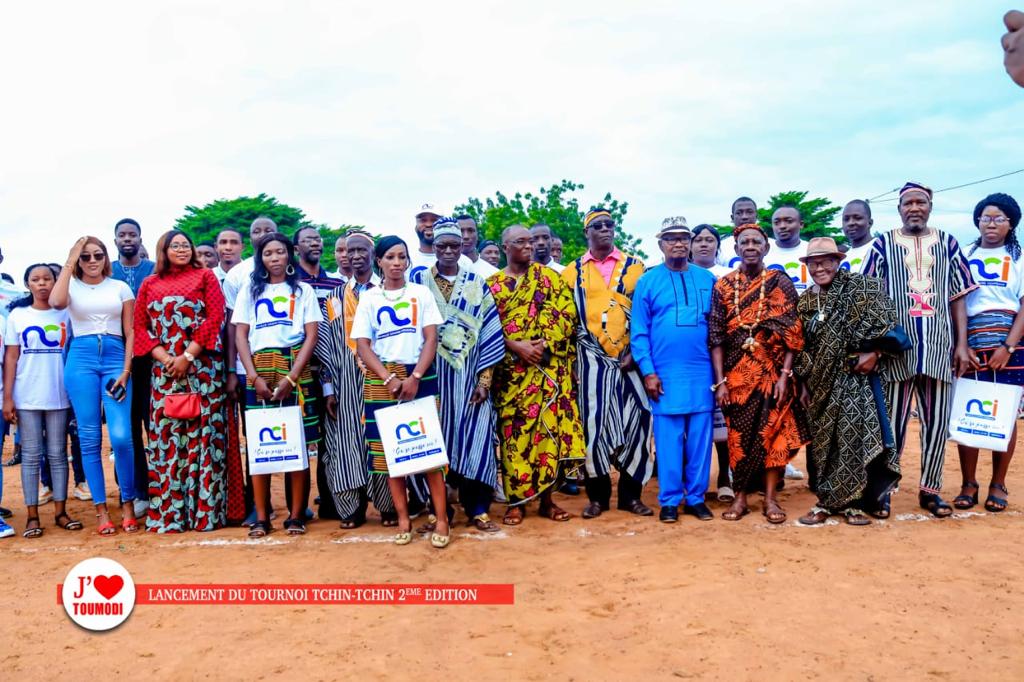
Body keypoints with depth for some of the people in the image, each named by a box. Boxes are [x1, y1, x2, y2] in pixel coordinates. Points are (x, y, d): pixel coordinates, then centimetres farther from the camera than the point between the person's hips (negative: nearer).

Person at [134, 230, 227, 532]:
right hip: (164, 368, 3)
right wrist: (164, 358, -6)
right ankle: (167, 513, 5)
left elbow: (215, 317, -2)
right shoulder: (150, 284, 16)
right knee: (164, 435, 0)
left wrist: (187, 356, -9)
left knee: (202, 432, -4)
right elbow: (140, 326, 10)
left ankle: (205, 510, 0)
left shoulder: (205, 276, 8)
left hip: (201, 367, -3)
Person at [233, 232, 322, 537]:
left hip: (295, 369, -1)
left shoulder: (303, 290, 9)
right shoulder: (250, 290, 12)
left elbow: (311, 336, 1)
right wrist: (254, 376, -8)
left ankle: (296, 514, 3)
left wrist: (291, 377, -11)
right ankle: (261, 516, 4)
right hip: (259, 371, 1)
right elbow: (240, 336, 6)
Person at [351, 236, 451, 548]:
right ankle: (403, 519, 10)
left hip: (420, 377, -1)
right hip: (382, 381, 1)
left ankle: (441, 519, 0)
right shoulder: (369, 298, 6)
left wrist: (415, 377, -12)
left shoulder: (422, 293, 6)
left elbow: (431, 339, 0)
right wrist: (389, 379, -12)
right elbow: (362, 345, 0)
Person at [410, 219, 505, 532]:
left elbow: (490, 333, 4)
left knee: (474, 435, -5)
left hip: (469, 373, 1)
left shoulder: (477, 284, 8)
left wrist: (485, 379, -4)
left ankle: (477, 509, 4)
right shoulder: (419, 281, 5)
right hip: (432, 372, 0)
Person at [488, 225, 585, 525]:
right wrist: (517, 346, -14)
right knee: (513, 429, -1)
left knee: (549, 424, -1)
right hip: (510, 368, 0)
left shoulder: (549, 277, 10)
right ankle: (515, 501, 8)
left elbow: (566, 313, 0)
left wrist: (545, 344, -14)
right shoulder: (492, 284, 9)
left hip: (549, 365, 0)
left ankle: (547, 499, 10)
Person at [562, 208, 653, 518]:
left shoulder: (635, 266, 9)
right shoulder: (572, 271, 10)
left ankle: (631, 494, 10)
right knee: (593, 423, -1)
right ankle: (597, 495, 11)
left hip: (630, 358, 0)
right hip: (592, 360, 0)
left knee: (635, 421, -2)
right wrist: (571, 360, 1)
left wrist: (636, 352, -6)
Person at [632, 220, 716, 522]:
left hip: (702, 373, 2)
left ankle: (696, 497, 18)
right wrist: (648, 371, -7)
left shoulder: (708, 280, 8)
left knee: (700, 437, 7)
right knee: (668, 438, 2)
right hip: (665, 374, -2)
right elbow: (638, 332, 0)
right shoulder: (648, 281, 3)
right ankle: (669, 500, 12)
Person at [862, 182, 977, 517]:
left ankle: (930, 489, 17)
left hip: (939, 345, 2)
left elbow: (958, 297, 10)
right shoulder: (883, 245, 4)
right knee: (893, 421, 3)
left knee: (937, 420, 5)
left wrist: (962, 344, 3)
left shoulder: (947, 244, 11)